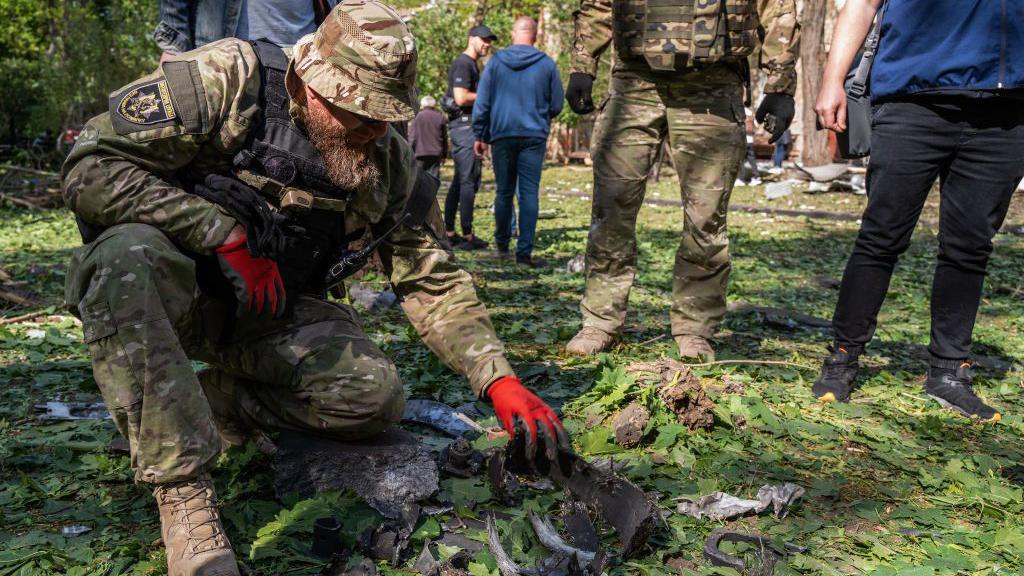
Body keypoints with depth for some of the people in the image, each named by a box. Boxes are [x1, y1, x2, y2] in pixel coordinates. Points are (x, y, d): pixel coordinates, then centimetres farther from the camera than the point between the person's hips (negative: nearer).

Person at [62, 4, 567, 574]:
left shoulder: (389, 160, -6)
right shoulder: (227, 79, -19)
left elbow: (432, 280, -3)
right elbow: (91, 169, -21)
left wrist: (500, 381, -13)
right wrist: (225, 234, -27)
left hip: (273, 311, 3)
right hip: (173, 290, -3)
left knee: (376, 394, -21)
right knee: (126, 256, -39)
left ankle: (214, 398, 0)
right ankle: (184, 494, -32)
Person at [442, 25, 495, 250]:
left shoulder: (472, 65, 22)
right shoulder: (463, 63, -11)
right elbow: (461, 98, -21)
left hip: (468, 126, 11)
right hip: (465, 125, -11)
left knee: (459, 181, 11)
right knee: (469, 181, -10)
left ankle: (448, 232, 16)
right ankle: (467, 235, -8)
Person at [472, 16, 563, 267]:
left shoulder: (496, 61, 3)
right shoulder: (547, 64, 1)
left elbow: (481, 103, 2)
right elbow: (557, 105, 6)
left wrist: (480, 135, 10)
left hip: (502, 136, 1)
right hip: (534, 136, -1)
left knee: (504, 192, 13)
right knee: (529, 194, -2)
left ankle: (502, 242, 25)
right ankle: (524, 251, -7)